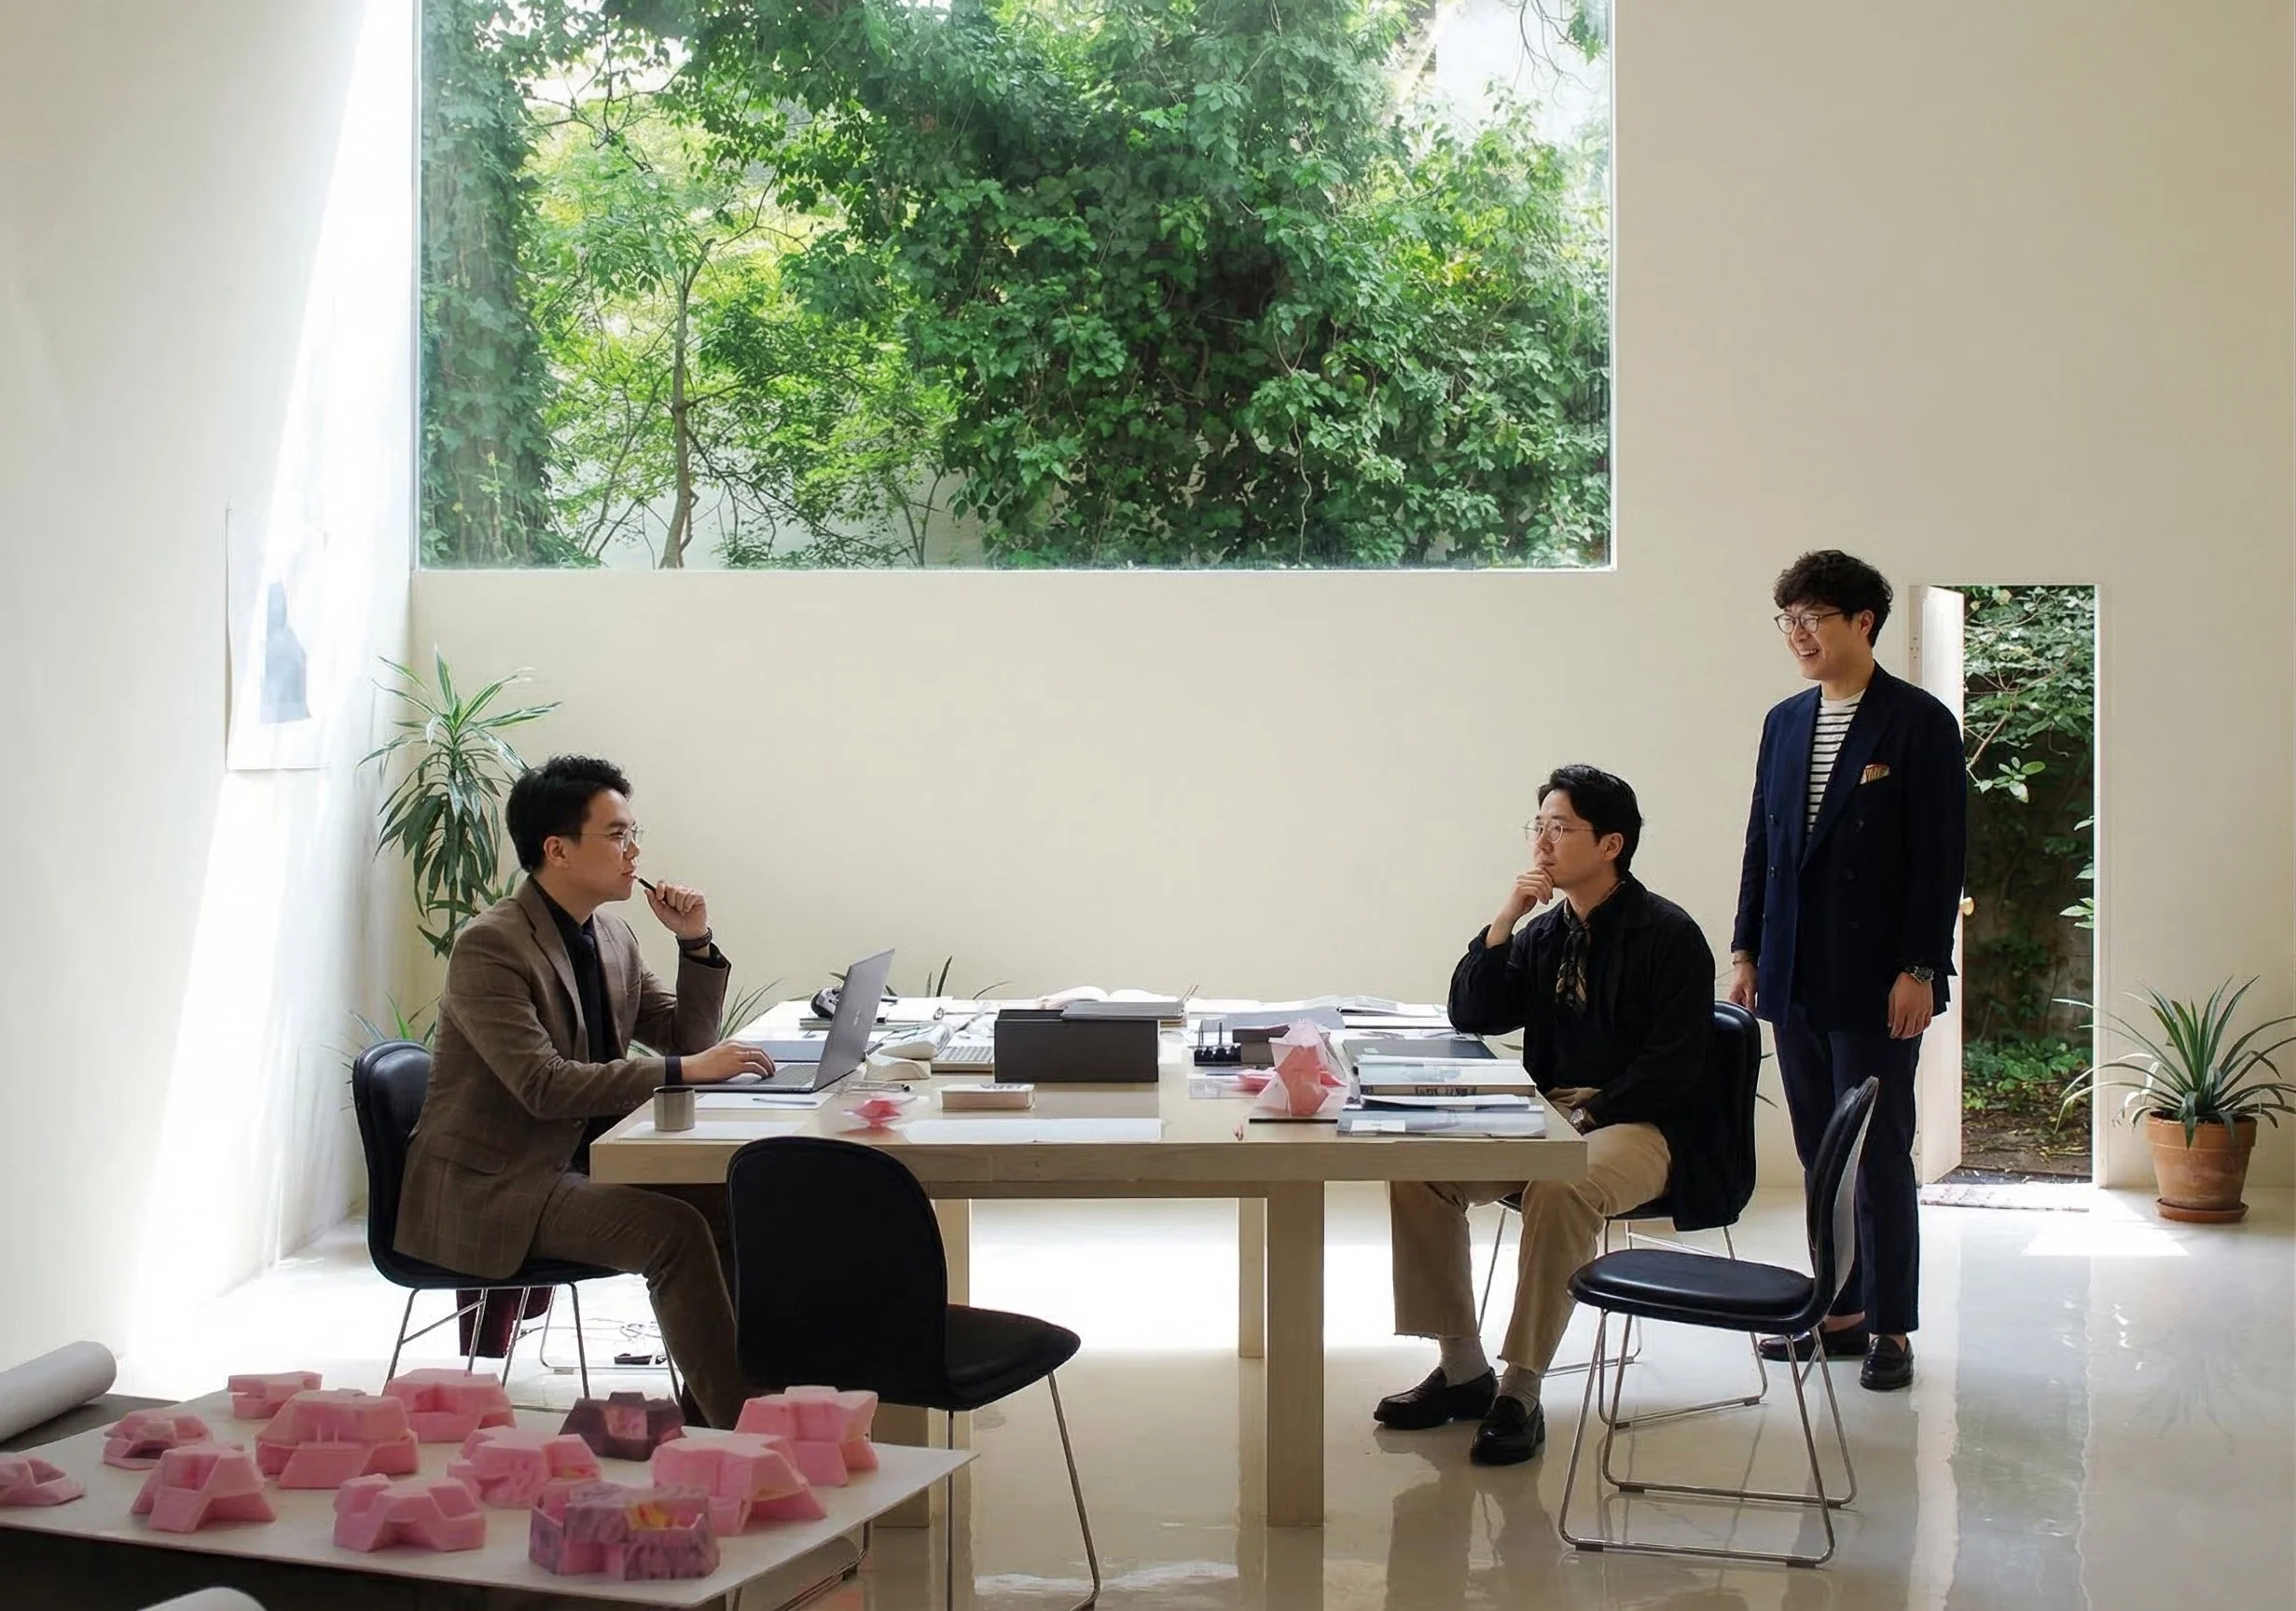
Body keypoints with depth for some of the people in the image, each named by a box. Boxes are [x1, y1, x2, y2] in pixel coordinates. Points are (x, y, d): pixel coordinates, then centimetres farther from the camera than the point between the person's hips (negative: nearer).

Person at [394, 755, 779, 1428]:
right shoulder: (489, 946, -17)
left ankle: (709, 1402, 2)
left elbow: (684, 1039, 14)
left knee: (725, 1200, -6)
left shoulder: (612, 936, 9)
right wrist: (685, 1069, -29)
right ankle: (738, 1423, -19)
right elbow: (544, 1086, -26)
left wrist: (697, 945, -1)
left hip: (574, 1162, 9)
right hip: (484, 1188, -8)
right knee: (673, 1229, -25)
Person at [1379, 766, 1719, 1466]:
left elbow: (1673, 1066, -13)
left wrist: (1585, 1118, -21)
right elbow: (1471, 1017, 8)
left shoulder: (1669, 935, -6)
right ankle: (1462, 1369, -4)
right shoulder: (1545, 932, 13)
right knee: (1419, 1165, -13)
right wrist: (1504, 918, -2)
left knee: (1560, 1187, -38)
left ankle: (1520, 1394, -30)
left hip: (1643, 1126, -7)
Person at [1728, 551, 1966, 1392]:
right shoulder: (1785, 722, 11)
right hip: (1796, 977, 6)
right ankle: (1840, 1312, 22)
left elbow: (1940, 856, -10)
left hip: (1877, 982, -6)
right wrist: (1747, 951, 11)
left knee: (1880, 1156, 0)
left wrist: (1918, 972, -14)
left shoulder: (1920, 723, -7)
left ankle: (1891, 1329, 9)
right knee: (1819, 1154, 12)